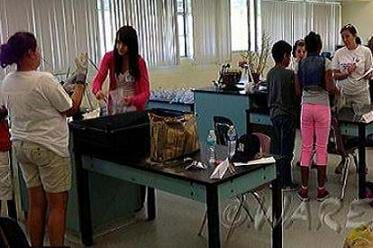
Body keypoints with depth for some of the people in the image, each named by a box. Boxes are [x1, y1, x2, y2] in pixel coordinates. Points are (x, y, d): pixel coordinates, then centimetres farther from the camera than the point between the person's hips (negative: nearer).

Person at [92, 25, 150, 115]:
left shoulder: (139, 62, -10)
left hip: (134, 107, -1)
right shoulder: (109, 57, -5)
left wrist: (133, 100, -32)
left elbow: (145, 92, -13)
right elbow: (98, 79, -9)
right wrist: (98, 91, -31)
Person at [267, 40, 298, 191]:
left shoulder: (270, 74, 6)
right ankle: (285, 183, 7)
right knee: (286, 150, 1)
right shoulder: (289, 74, -14)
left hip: (274, 114, 7)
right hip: (287, 114, -7)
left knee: (276, 148, 15)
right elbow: (295, 94, -10)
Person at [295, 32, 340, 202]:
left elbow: (298, 89, 3)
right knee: (321, 148, 5)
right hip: (322, 107, -2)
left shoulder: (300, 64, 4)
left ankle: (304, 189, 11)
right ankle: (321, 190, 11)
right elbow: (329, 87, -11)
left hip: (306, 107, 3)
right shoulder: (325, 62, -5)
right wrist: (337, 91, 11)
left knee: (306, 148, 8)